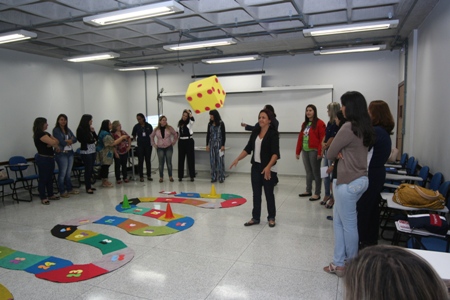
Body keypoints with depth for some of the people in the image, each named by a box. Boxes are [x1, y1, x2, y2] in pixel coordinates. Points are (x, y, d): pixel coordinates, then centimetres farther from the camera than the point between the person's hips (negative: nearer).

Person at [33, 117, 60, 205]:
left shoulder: (46, 134, 15)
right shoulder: (39, 134, -15)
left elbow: (56, 141, 8)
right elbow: (53, 142, -23)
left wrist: (52, 143, -13)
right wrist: (56, 145, 0)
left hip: (50, 158, 9)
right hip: (43, 159, -9)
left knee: (50, 178, 15)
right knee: (43, 178, -1)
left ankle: (50, 195, 25)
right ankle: (43, 198, 6)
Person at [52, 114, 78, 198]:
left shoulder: (68, 130, 13)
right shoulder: (56, 130, -5)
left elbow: (75, 139, 4)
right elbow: (61, 142, -15)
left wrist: (68, 141, -14)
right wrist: (70, 141, -1)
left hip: (70, 152, 6)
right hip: (62, 153, -6)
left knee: (68, 173, 14)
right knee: (62, 173, -1)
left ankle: (69, 189, 24)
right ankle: (62, 191, 9)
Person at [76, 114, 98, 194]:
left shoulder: (90, 129, 11)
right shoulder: (81, 129, -7)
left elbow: (96, 138, 11)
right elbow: (84, 140, -14)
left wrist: (93, 131, -4)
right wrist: (93, 140, -2)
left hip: (92, 151, 6)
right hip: (86, 152, -6)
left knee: (91, 169, 8)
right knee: (88, 169, -4)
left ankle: (88, 185, 18)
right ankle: (88, 187, 2)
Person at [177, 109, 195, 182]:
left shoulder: (190, 123, -3)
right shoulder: (180, 123, 11)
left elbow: (193, 119, -27)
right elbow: (178, 132, 17)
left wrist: (189, 112, -23)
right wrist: (177, 140, 7)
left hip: (189, 141, -4)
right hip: (181, 142, 5)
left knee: (190, 158, -1)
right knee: (181, 158, 6)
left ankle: (192, 176, 5)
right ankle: (180, 176, 14)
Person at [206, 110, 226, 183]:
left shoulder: (221, 123, -4)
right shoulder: (210, 124, 8)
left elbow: (223, 135, -6)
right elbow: (208, 134, 11)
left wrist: (223, 145, -11)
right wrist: (207, 144, 6)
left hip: (219, 144, -4)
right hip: (212, 144, 4)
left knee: (220, 161, -1)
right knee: (212, 161, 5)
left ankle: (221, 177, 6)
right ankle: (213, 177, 12)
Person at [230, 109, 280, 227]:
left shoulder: (273, 133, -13)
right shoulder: (255, 132, 5)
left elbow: (275, 153, -22)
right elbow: (248, 148, 9)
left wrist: (268, 166, -34)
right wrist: (238, 159, -1)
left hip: (268, 168, -6)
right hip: (256, 167, 6)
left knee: (269, 193, 7)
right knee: (256, 193, 11)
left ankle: (271, 218, 24)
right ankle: (255, 217, 22)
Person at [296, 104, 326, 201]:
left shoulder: (319, 123, -7)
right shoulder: (304, 124, 16)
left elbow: (322, 139, -13)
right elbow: (300, 138, 16)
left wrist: (320, 152, -18)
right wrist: (297, 151, 14)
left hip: (314, 151, -7)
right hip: (305, 151, 7)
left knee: (316, 172, 0)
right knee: (308, 172, 15)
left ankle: (317, 194, 7)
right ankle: (308, 191, 26)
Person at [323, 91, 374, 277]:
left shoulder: (348, 127, -20)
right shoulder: (365, 128, 8)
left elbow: (330, 154, -13)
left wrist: (338, 154, 6)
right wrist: (341, 155, -4)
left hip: (348, 183, -9)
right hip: (361, 179, 9)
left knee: (348, 225, 7)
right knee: (338, 220, 16)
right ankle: (339, 263, 24)